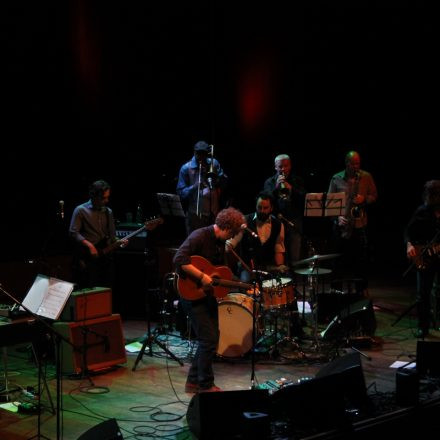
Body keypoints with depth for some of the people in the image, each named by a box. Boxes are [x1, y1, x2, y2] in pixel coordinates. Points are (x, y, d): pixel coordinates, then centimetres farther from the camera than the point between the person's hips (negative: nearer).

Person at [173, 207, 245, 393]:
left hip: (209, 294, 10)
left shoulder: (220, 242, 9)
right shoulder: (200, 236, -18)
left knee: (211, 338, 13)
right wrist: (202, 276, -31)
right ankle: (205, 385, 3)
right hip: (193, 294, -10)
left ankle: (194, 381, 23)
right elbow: (179, 259, -30)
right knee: (209, 339, -9)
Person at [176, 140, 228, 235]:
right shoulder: (186, 168, -4)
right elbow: (180, 192, -7)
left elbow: (224, 183, 5)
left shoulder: (213, 163, 6)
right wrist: (194, 187, -23)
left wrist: (216, 177, -13)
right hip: (194, 213, -3)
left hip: (213, 212, 3)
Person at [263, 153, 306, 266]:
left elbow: (304, 199, -1)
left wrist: (291, 189, -15)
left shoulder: (297, 181, 11)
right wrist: (276, 187, -18)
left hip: (294, 225, 1)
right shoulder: (270, 182, 9)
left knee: (294, 259, -1)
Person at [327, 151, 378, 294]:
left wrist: (364, 199, -10)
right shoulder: (336, 179, 2)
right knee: (340, 259, 5)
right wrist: (337, 217, -11)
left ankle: (362, 289, 15)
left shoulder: (367, 177, 5)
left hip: (360, 224, 1)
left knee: (361, 258, 3)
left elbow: (374, 196, 11)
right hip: (341, 225, 0)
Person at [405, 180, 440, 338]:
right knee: (423, 294, 4)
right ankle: (423, 326, 15)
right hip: (424, 259, 1)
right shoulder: (422, 211, 3)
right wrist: (409, 244, -8)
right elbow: (409, 230, 8)